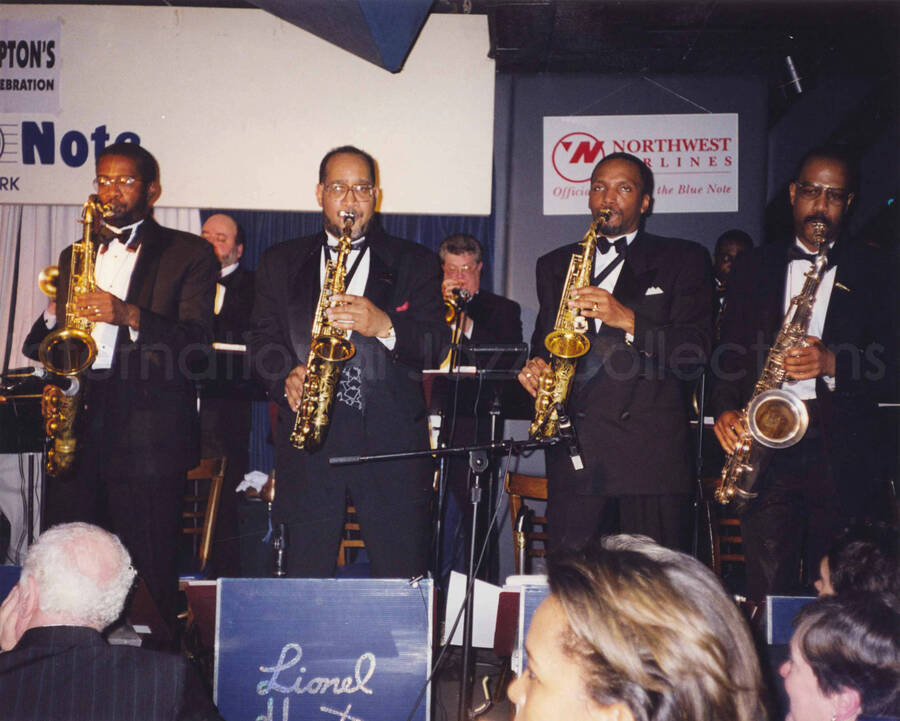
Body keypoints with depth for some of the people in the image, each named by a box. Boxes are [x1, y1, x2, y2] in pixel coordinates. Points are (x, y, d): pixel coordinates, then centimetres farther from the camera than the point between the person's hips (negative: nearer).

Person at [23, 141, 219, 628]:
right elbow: (45, 333, 26)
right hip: (76, 420, 5)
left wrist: (129, 315, -20)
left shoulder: (189, 253, 6)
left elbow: (196, 341, -6)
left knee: (147, 570, -6)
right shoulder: (75, 255, 24)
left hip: (147, 429, -5)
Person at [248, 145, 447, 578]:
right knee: (305, 578, 4)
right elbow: (262, 339, 11)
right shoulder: (280, 263, 16)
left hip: (392, 440, -1)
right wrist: (286, 376, -9)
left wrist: (385, 326, -16)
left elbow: (436, 344, 1)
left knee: (402, 582, -1)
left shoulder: (415, 263, 10)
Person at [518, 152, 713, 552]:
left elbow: (695, 355, -2)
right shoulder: (555, 265, 21)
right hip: (574, 449, 3)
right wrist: (535, 367, 3)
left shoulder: (684, 260, 9)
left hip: (654, 452, -2)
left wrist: (626, 319, -14)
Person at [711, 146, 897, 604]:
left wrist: (833, 364, -14)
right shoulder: (754, 266, 14)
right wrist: (724, 409, -4)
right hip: (765, 449, 1)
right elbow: (728, 352, 12)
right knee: (768, 596, 0)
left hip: (840, 456, -1)